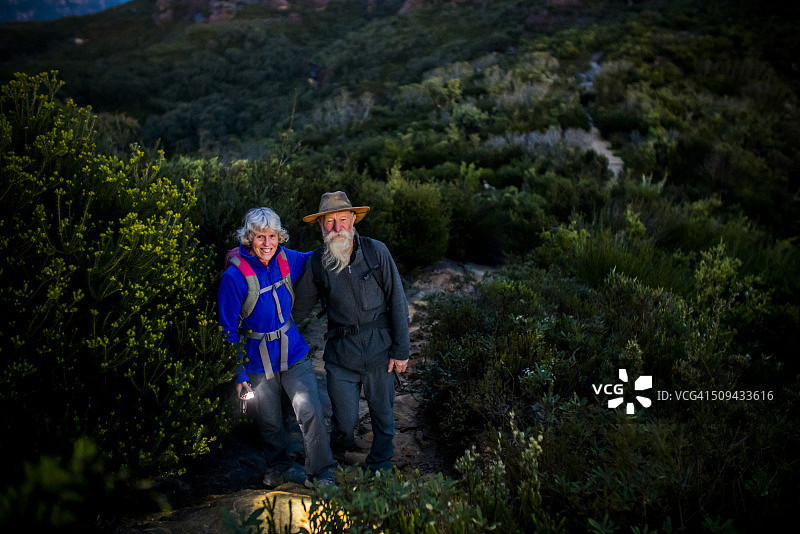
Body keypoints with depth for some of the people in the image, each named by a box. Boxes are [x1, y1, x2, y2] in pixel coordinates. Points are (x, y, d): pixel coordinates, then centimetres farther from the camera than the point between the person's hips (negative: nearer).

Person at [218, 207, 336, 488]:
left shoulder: (286, 260, -6)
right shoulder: (234, 276, -19)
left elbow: (312, 260, 19)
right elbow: (228, 330, -11)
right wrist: (238, 375, -11)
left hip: (294, 354, 2)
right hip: (258, 363, -2)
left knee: (311, 412, -8)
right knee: (270, 424, 15)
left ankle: (322, 475, 8)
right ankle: (279, 466, 43)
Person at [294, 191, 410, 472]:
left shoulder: (376, 251, -7)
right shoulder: (317, 262, -3)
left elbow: (397, 302, -3)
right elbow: (300, 306, 11)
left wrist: (401, 349, -4)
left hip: (379, 349, 0)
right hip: (340, 352, 0)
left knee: (383, 415, 11)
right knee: (345, 420, 3)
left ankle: (380, 469, 36)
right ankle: (336, 459, 38)